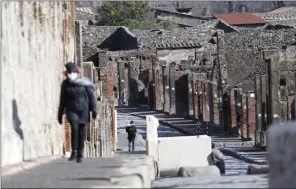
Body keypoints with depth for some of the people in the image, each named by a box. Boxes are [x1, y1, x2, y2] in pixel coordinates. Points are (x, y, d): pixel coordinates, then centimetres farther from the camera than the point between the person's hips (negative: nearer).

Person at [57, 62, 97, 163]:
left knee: (82, 132, 2)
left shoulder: (84, 83, -4)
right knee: (74, 128, -21)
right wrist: (60, 115, 11)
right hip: (71, 110, 0)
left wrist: (94, 110, -6)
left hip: (83, 110, 0)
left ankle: (80, 154, 13)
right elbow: (62, 100, 9)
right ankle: (74, 151, -12)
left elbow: (91, 97, 0)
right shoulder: (65, 84, 3)